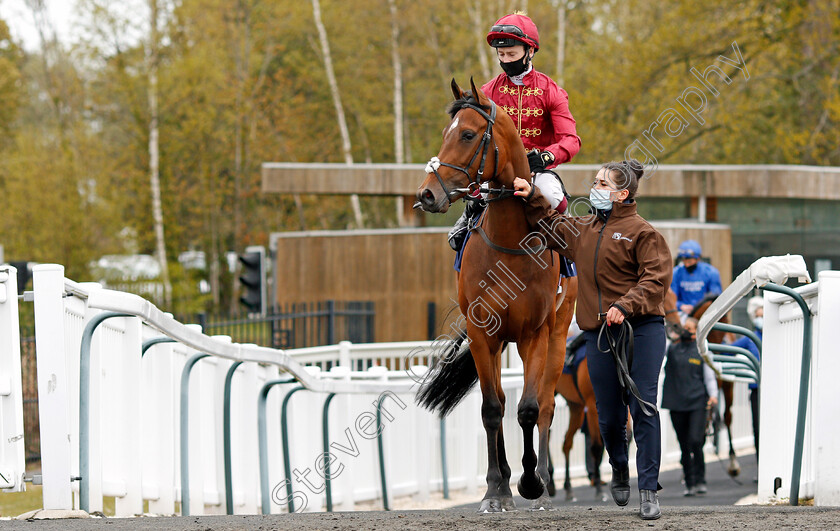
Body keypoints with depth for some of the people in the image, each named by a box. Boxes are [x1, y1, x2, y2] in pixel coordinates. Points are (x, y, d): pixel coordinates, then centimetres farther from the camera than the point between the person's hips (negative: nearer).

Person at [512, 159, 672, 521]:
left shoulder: (641, 231, -4)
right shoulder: (583, 230, 17)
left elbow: (656, 277, -13)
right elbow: (551, 227, 34)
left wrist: (625, 305, -24)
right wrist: (533, 199, 20)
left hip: (641, 327, -6)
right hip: (600, 333, 6)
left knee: (644, 407, -10)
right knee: (609, 415, 6)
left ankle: (649, 491, -8)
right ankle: (619, 474, 32)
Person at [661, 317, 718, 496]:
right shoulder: (672, 349, 11)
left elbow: (709, 376, 7)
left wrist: (713, 395, -9)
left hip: (697, 402, -2)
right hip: (677, 404, 2)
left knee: (695, 441, -15)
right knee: (684, 446, 5)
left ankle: (700, 480, -4)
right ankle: (690, 484, 12)